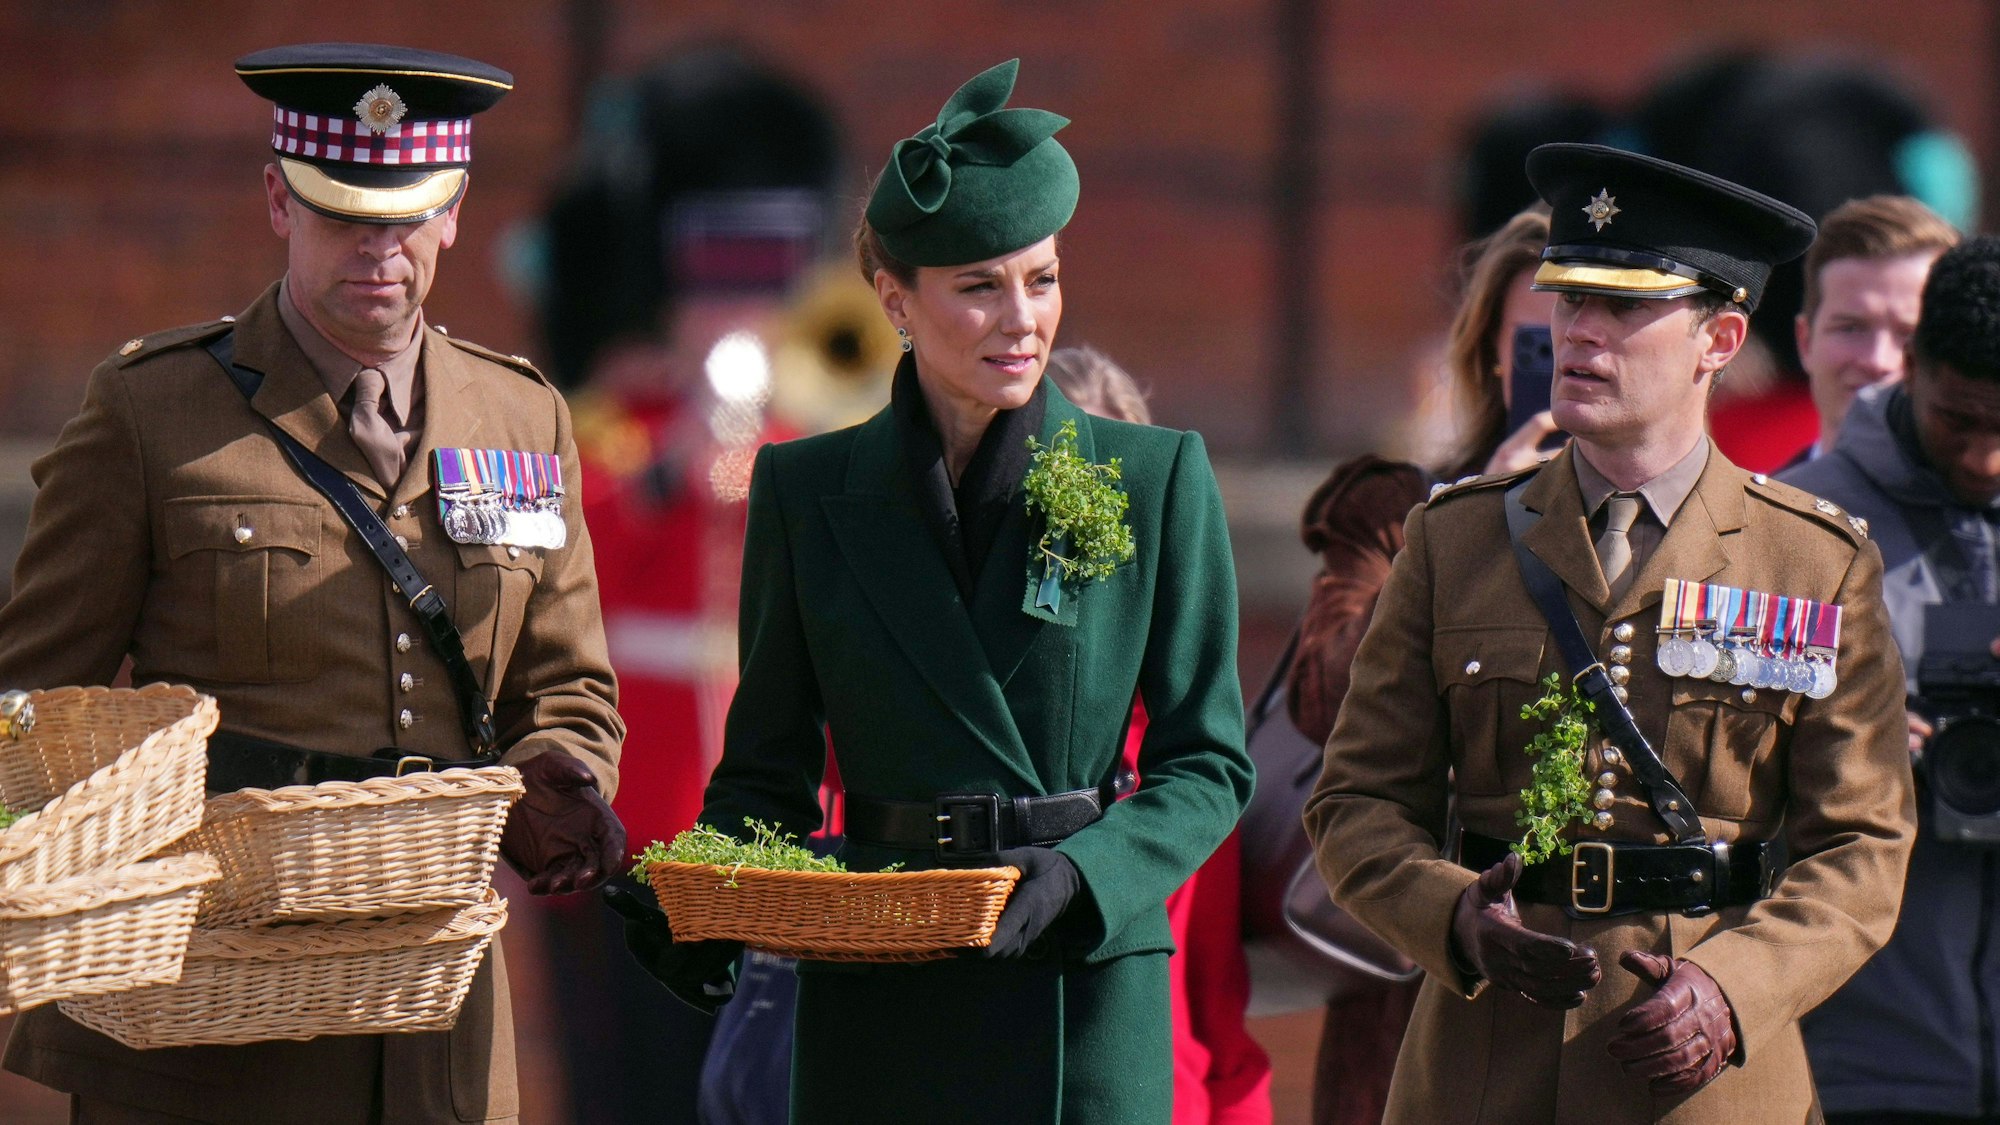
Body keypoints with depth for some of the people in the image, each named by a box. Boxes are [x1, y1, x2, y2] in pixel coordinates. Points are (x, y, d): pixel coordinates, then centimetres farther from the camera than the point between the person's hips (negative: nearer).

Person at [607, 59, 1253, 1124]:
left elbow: (1208, 764, 4)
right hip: (874, 1005, 1)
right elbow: (767, 768, 11)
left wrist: (1080, 874, -14)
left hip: (1085, 990, -1)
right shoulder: (807, 491, 6)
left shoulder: (1155, 479, 2)